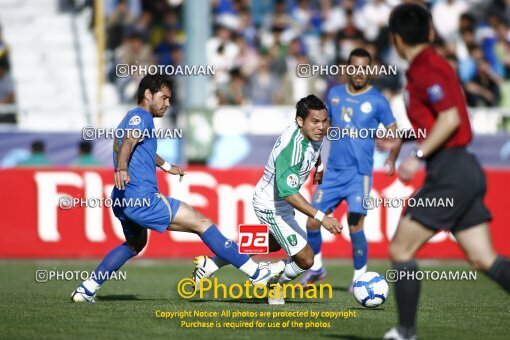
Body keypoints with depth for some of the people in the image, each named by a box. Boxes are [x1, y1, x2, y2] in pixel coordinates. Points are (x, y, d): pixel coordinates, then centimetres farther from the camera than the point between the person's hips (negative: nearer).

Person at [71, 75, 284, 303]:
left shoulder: (134, 118, 25)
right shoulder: (140, 116, -6)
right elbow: (128, 142, -28)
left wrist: (166, 166, 62)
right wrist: (121, 168, -47)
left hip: (124, 202, 11)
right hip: (142, 198, -11)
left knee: (134, 244, 32)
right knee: (202, 224, -9)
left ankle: (87, 289, 25)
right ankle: (255, 272, -12)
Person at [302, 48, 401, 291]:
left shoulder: (377, 101, -3)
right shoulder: (334, 94, 9)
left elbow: (394, 133, 1)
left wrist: (391, 160, -12)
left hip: (359, 173, -4)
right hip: (333, 171, 4)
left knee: (355, 226, -13)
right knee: (312, 222, 1)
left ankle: (360, 277, 3)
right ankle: (316, 267, 24)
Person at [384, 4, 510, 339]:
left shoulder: (425, 69, -12)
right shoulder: (435, 64, 17)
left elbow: (450, 118, -22)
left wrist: (418, 157, -20)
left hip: (449, 173, -9)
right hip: (466, 172, 9)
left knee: (401, 249, 1)